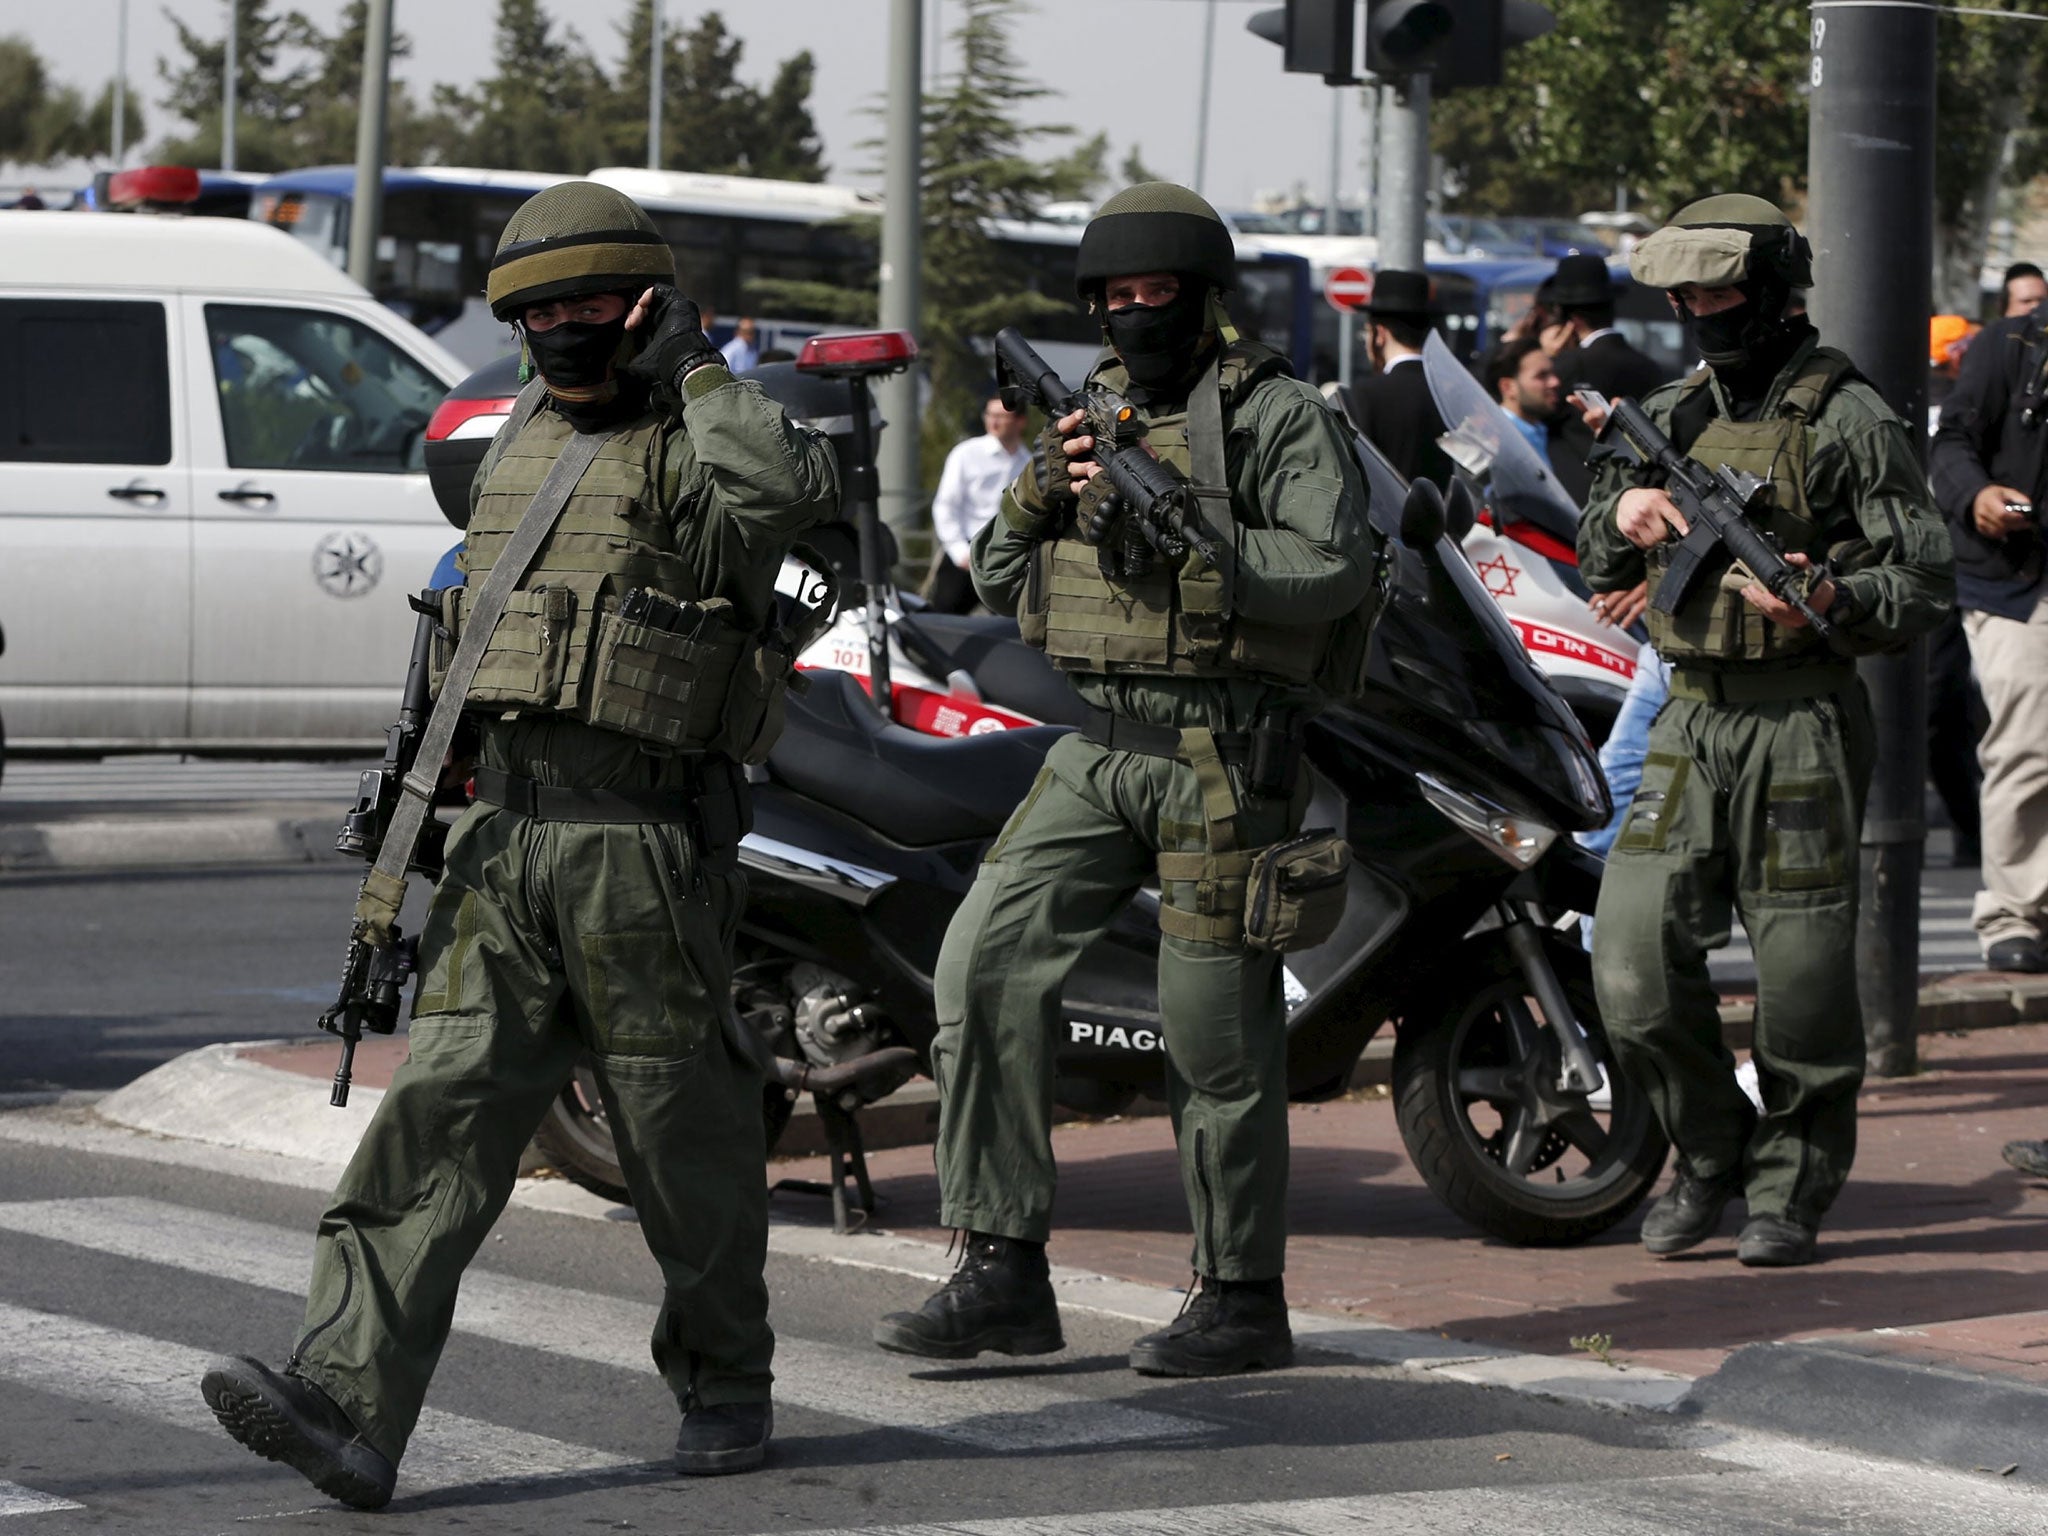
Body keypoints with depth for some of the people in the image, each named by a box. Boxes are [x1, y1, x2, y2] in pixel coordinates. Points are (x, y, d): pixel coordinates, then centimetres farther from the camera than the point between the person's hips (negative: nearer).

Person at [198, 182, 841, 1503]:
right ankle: (352, 1403, -15)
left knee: (688, 1141, 4)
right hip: (505, 832, 6)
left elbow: (797, 487, -29)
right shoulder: (516, 447, 18)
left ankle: (726, 1384, 23)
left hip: (647, 837, -6)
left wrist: (694, 365, -17)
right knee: (441, 1115, -6)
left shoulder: (696, 449, -5)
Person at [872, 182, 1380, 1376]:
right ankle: (1005, 1273, -4)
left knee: (1216, 1031, -3)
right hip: (1098, 747, 6)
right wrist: (1038, 495, -2)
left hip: (1224, 754, -6)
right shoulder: (1096, 411, 19)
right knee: (987, 962, -8)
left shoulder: (1282, 418, -2)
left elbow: (1330, 572, -17)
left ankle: (1244, 1298, 9)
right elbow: (998, 585, 19)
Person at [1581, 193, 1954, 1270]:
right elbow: (1598, 574, 22)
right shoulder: (1669, 417, 15)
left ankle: (1792, 1191, 15)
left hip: (1801, 724, -5)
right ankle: (1711, 1157, 16)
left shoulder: (1844, 417, -4)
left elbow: (1927, 583, -7)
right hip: (1690, 723, 5)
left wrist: (1830, 599, -25)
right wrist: (1621, 515, -1)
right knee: (1634, 965, -3)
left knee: (1802, 978, 0)